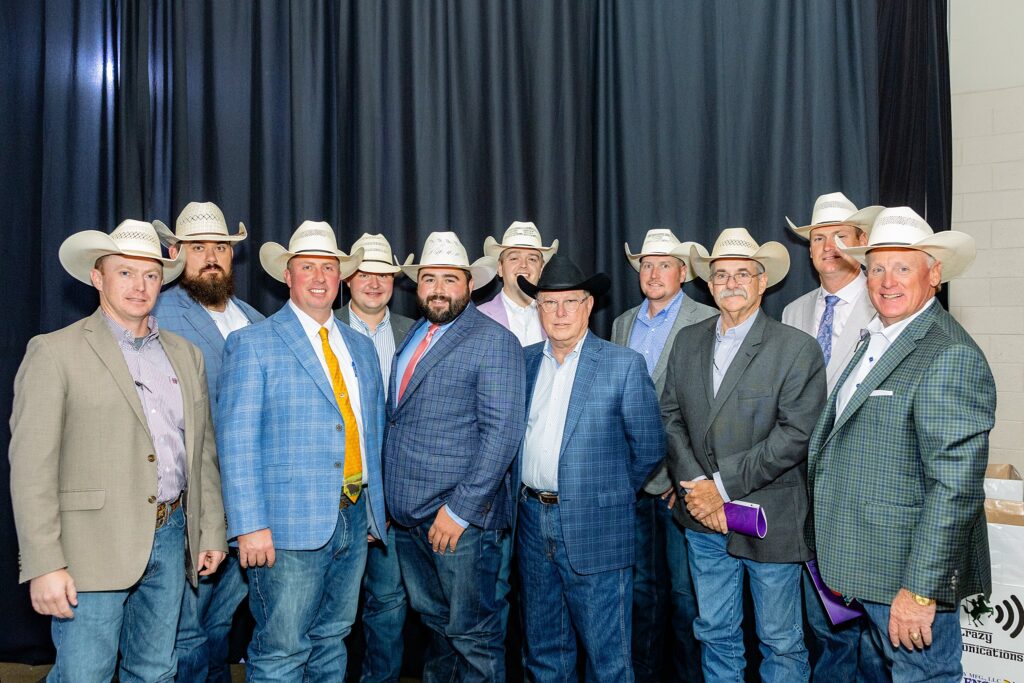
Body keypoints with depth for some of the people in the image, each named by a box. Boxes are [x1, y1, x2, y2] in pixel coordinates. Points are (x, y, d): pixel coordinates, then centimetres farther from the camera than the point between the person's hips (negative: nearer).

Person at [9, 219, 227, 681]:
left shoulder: (185, 355, 12)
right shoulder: (55, 352, -4)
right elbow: (31, 466, -9)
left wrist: (212, 532, 11)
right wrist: (44, 565, -14)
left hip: (171, 538, 5)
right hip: (94, 546, -5)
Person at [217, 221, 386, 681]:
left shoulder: (360, 347, 15)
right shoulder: (253, 344, -3)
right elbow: (236, 439, -10)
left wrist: (376, 507, 14)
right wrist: (250, 525, -17)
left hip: (355, 518, 6)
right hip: (292, 524, -5)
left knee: (332, 642, 15)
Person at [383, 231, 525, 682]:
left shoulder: (494, 341, -10)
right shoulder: (414, 336, 13)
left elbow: (502, 433, -17)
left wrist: (460, 510, -20)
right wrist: (386, 496, 11)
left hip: (461, 515, -7)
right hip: (406, 514, 7)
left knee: (472, 634, 4)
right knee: (437, 624, 20)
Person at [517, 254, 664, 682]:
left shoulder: (624, 365, -7)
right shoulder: (524, 361, 8)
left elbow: (649, 446, -3)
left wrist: (612, 493, 5)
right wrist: (527, 494, 10)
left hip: (594, 529, -4)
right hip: (532, 522, 5)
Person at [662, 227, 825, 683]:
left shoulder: (797, 348, -9)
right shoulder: (687, 341, 7)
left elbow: (796, 434, -16)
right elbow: (670, 417, 4)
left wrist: (724, 484, -17)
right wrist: (696, 485, -10)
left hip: (770, 520, -4)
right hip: (704, 518, 4)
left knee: (781, 642, 11)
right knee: (715, 634, 18)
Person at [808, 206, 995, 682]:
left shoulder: (951, 357, -19)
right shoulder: (876, 340, 11)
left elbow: (956, 487, -24)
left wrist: (920, 589, -23)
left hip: (912, 572, -9)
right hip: (870, 568, 9)